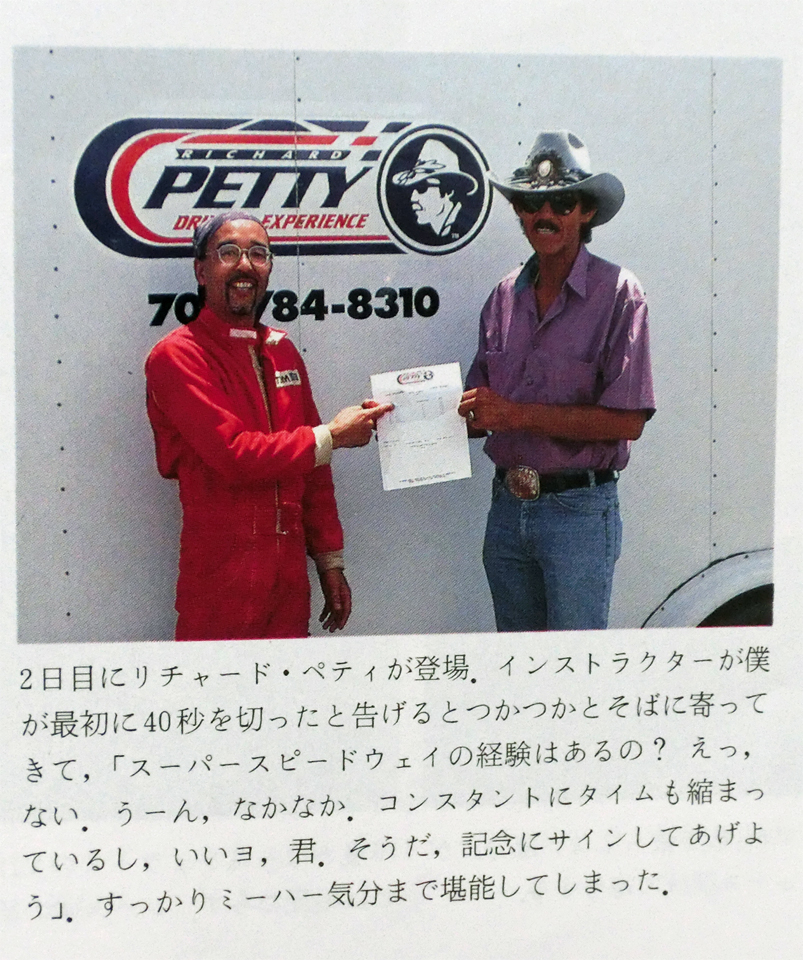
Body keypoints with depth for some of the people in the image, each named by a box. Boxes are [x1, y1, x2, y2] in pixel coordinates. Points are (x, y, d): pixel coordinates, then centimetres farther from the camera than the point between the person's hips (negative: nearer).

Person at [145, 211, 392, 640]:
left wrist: (330, 560, 15)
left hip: (290, 571, 6)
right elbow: (235, 455, -19)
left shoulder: (283, 351, 15)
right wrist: (331, 436, -7)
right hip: (221, 578, -6)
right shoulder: (177, 356, -9)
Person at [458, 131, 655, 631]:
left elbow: (627, 420, -17)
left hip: (579, 511, -5)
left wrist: (518, 414, -20)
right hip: (507, 505, 6)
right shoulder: (506, 295, 7)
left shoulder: (617, 293, -10)